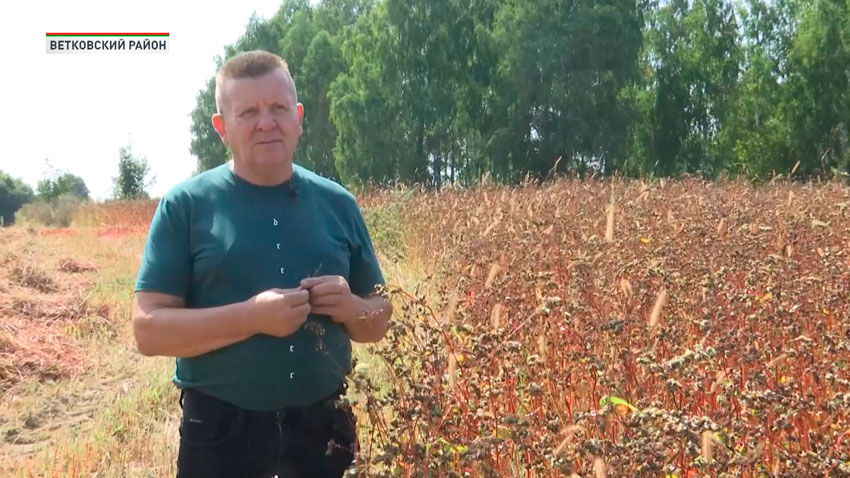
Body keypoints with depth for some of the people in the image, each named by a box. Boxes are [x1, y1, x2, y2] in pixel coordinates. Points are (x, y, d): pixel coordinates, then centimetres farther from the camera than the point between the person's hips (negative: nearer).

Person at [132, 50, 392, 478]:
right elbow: (149, 330, -10)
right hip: (220, 432, -3)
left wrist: (349, 307, -12)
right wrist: (251, 317, -22)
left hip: (323, 427, 3)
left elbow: (378, 322, 11)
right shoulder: (185, 206, -5)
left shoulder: (338, 204, 4)